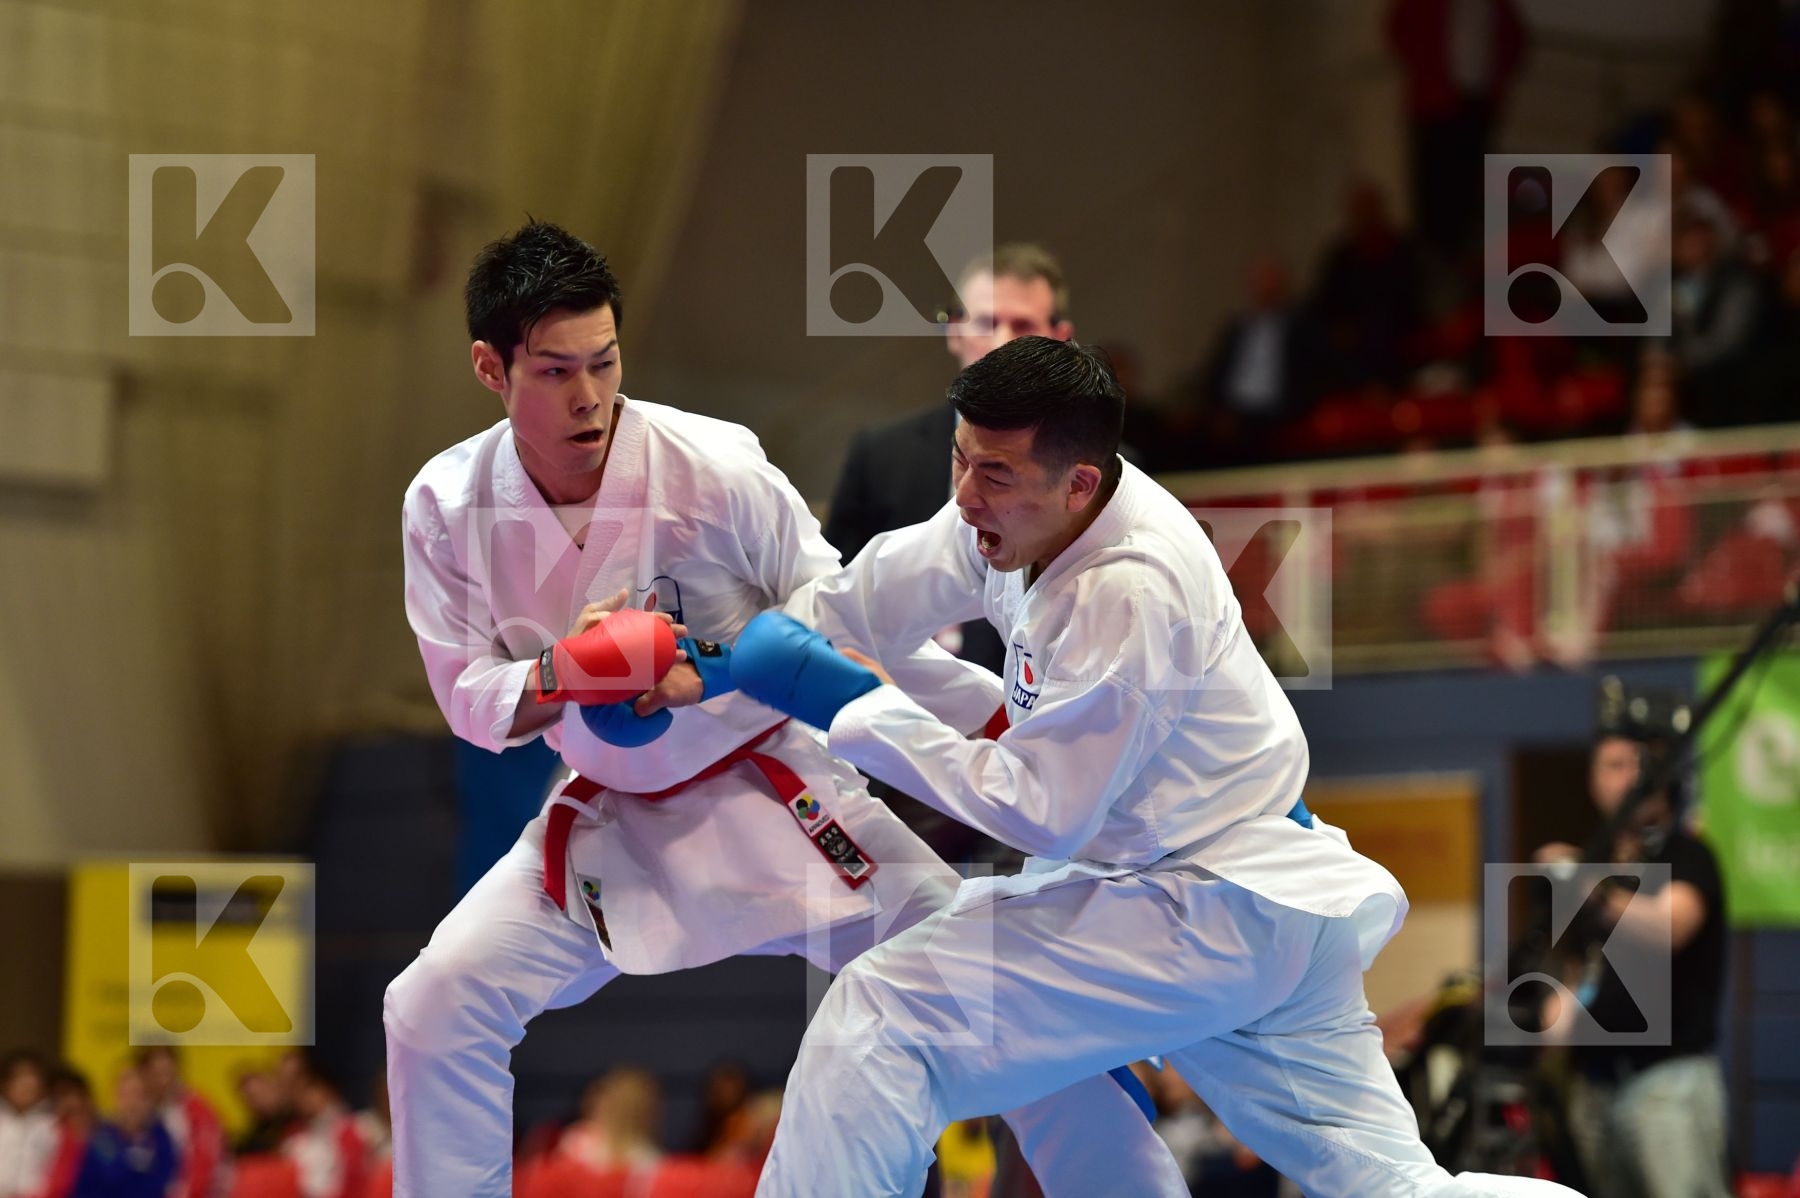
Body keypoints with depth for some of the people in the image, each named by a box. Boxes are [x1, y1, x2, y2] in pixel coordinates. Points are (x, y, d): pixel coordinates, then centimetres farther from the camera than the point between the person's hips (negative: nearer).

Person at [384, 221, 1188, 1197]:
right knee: (436, 1010, -7)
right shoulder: (449, 508, -12)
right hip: (612, 818, 3)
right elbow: (470, 698, -7)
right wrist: (564, 674, -29)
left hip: (768, 789, -3)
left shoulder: (716, 467, -21)